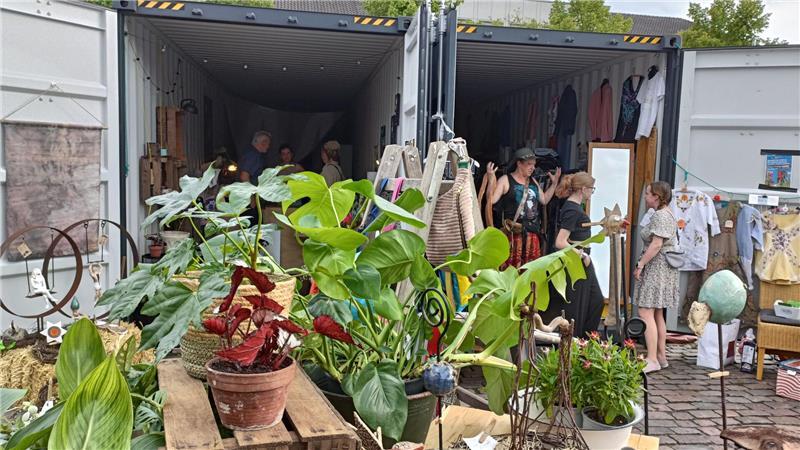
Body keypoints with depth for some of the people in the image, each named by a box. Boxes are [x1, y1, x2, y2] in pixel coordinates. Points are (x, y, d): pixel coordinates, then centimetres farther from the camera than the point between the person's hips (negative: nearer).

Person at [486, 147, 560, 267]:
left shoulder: (533, 182, 16)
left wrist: (554, 183, 20)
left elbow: (544, 200, 24)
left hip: (533, 231, 7)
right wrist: (491, 178, -22)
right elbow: (492, 200, -12)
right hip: (513, 232, -6)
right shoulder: (505, 180, -4)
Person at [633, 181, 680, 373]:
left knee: (646, 313, -12)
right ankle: (661, 357, 20)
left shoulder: (661, 215, -15)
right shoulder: (666, 214, 18)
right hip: (661, 269, 11)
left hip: (656, 268, -11)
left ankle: (652, 359, -13)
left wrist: (640, 264, -18)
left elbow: (656, 244, -23)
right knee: (657, 314, 14)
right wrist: (643, 264, 18)